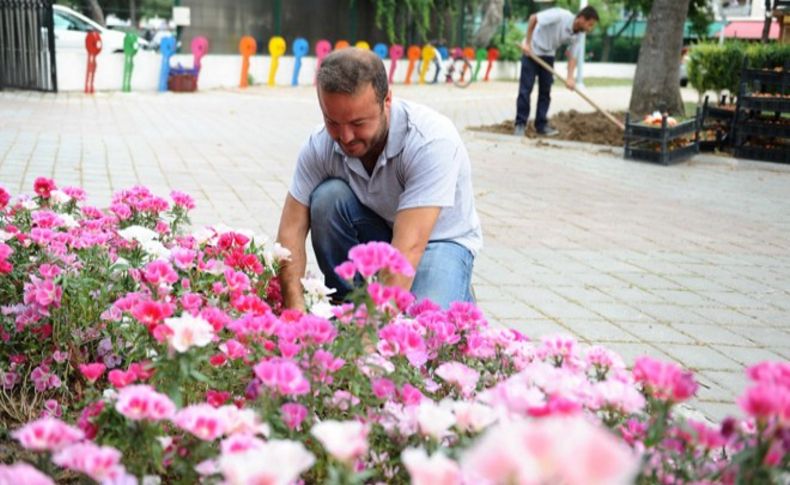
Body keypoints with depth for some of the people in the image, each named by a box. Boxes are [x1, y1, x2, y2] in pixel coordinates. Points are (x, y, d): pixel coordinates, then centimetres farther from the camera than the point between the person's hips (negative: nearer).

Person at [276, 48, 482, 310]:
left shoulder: (432, 139, -32)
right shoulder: (319, 146, -19)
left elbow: (409, 248, -39)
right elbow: (291, 231, -19)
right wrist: (296, 310, -34)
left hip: (439, 240, -4)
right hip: (379, 234, 4)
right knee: (328, 196, -25)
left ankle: (458, 298, 5)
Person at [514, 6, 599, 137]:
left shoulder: (577, 36, -8)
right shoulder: (560, 16, -28)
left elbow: (572, 56, -7)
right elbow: (533, 18, -27)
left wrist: (570, 78, -24)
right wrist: (527, 42, -25)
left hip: (548, 55, 6)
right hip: (532, 51, -6)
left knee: (545, 90, 5)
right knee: (525, 89, -7)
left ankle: (541, 125, 11)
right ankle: (520, 124, -2)